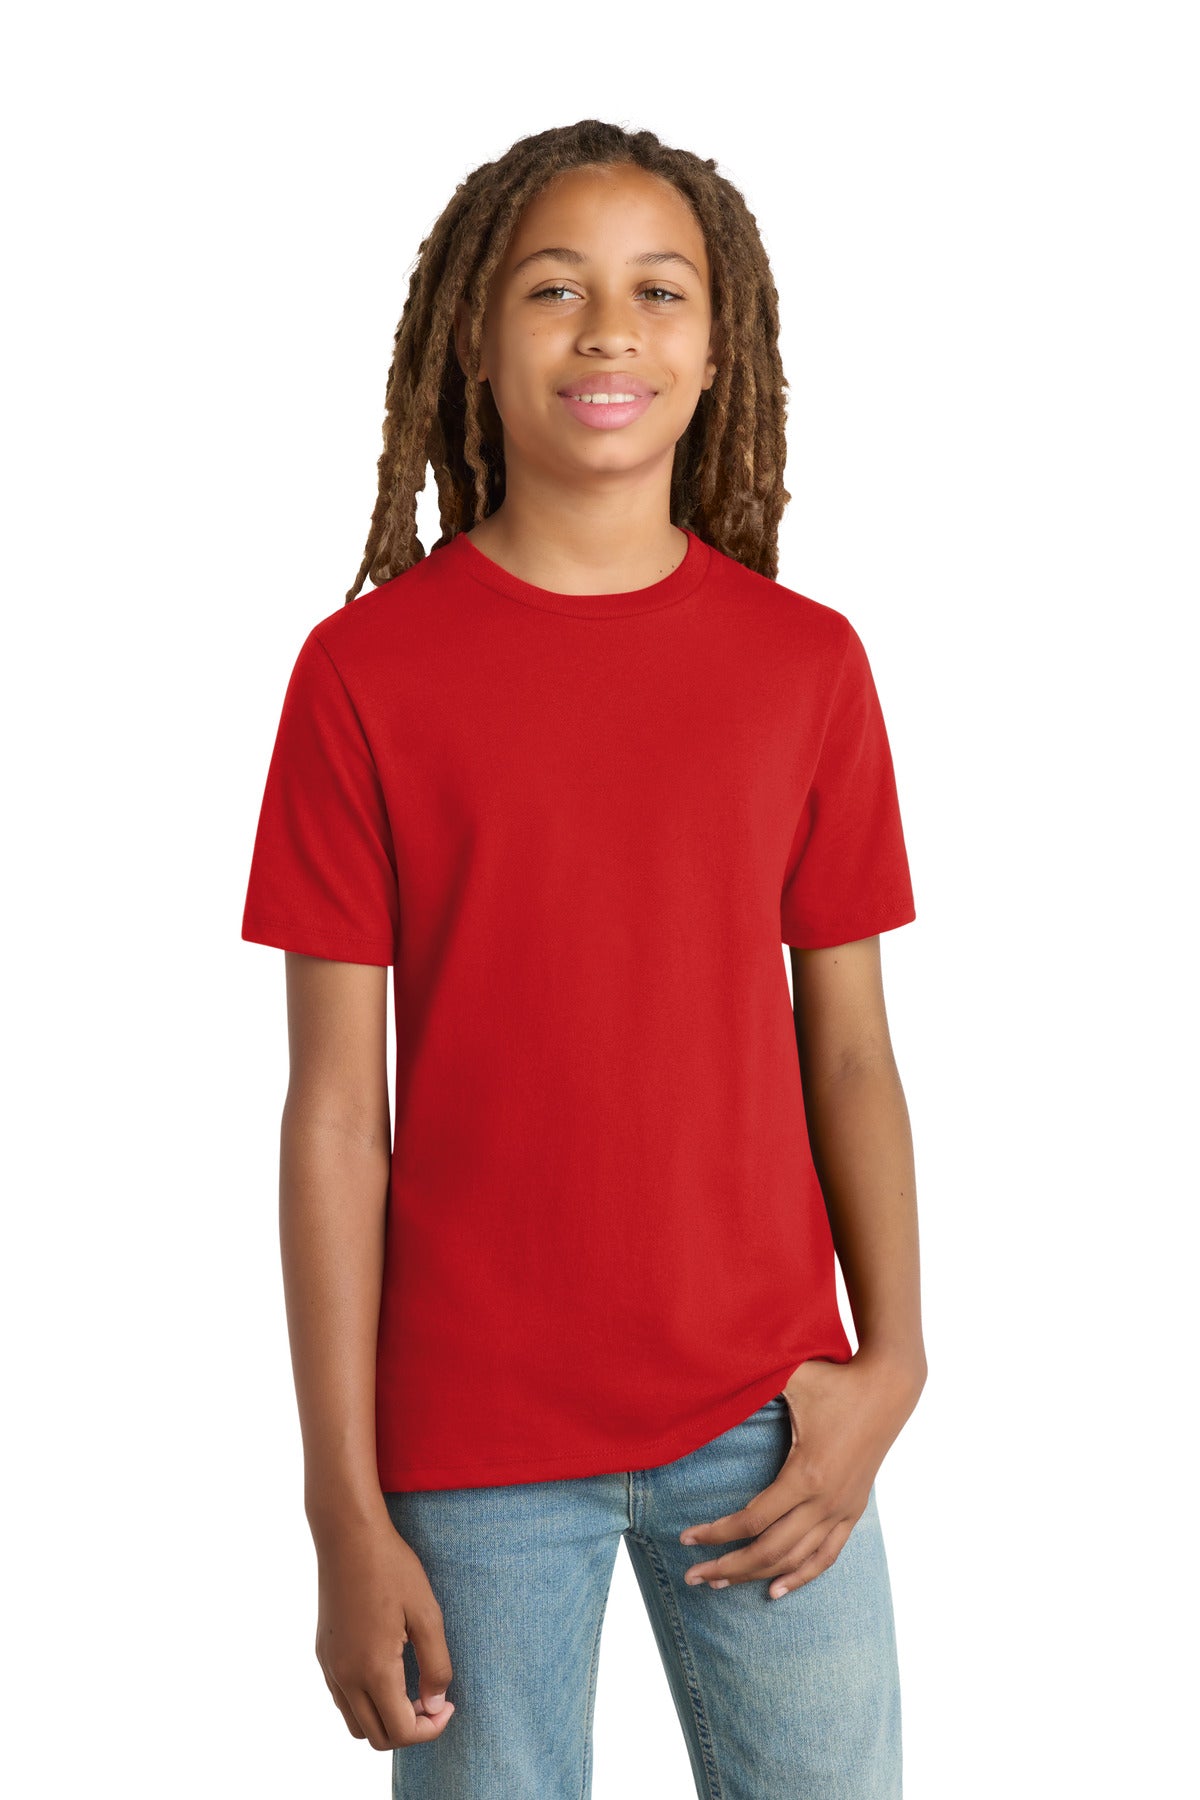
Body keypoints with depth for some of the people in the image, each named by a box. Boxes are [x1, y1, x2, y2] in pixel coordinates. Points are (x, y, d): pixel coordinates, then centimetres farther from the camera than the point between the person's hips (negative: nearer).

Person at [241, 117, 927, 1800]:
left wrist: (891, 1363, -9)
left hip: (764, 1414, 2)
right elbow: (335, 1106, -5)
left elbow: (850, 1051, 4)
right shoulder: (367, 669, -5)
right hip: (473, 1433, -2)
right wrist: (344, 1508, -7)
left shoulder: (807, 662, 2)